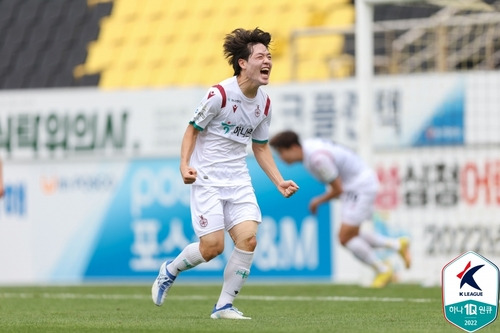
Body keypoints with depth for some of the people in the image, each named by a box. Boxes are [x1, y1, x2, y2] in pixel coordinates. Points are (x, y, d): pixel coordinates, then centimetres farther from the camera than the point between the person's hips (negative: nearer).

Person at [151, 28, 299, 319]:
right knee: (213, 246, -11)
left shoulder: (264, 103, 5)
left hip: (239, 181, 6)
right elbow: (193, 130, -5)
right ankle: (170, 271, 20)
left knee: (248, 238, -12)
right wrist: (185, 165, -20)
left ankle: (224, 306, 1)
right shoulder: (219, 94, -14)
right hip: (208, 179, -6)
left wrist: (279, 182, 7)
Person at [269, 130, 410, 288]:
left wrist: (318, 201, -5)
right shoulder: (307, 145, 1)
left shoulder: (318, 158, -29)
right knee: (351, 236, 15)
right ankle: (397, 244, 23)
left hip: (361, 188, -10)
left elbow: (338, 189, -21)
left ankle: (383, 270, 7)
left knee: (346, 239, -9)